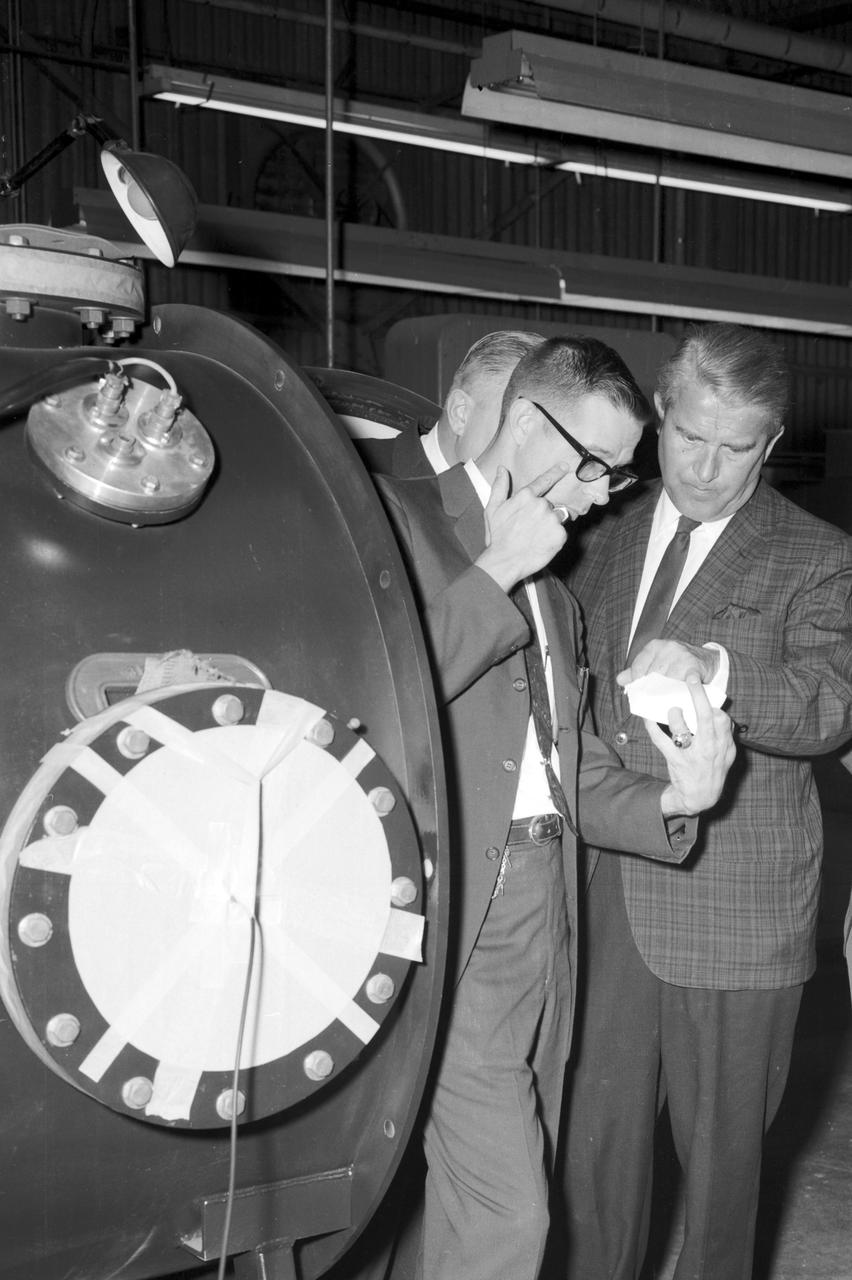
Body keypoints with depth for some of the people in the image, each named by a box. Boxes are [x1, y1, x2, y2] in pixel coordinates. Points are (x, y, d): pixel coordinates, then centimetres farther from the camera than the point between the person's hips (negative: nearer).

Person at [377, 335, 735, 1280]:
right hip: (452, 916, -7)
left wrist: (671, 798, -4)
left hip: (546, 911, 8)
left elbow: (575, 767, 14)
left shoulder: (555, 595, 18)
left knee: (496, 1193, 15)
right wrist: (497, 573, -15)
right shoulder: (398, 517, -6)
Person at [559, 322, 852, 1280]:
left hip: (734, 911, -3)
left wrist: (712, 667, -34)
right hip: (604, 890, 4)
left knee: (720, 1147, 10)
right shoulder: (608, 538, 11)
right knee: (595, 1133, 11)